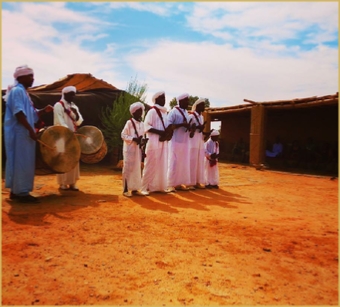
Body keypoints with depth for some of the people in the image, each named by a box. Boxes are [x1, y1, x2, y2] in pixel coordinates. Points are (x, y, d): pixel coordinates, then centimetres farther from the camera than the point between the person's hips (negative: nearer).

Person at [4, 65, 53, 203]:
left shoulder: (22, 91, 20)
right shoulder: (17, 91, -11)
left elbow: (31, 114, 22)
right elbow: (19, 113, -22)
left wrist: (44, 110, 6)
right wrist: (30, 130, -24)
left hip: (23, 133, 10)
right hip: (20, 133, -10)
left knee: (20, 163, 12)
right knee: (23, 163, -7)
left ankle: (16, 191, 20)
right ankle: (22, 192, -1)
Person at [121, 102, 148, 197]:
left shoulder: (142, 124, 10)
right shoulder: (129, 122, -8)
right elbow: (123, 135, -11)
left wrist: (143, 140, -1)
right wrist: (134, 139, -21)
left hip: (138, 149, 7)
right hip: (130, 149, -7)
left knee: (137, 169, 10)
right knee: (128, 168, -3)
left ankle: (135, 188, 18)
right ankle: (126, 189, 5)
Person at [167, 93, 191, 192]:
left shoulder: (186, 112, 16)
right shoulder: (173, 112, -8)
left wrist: (189, 126, 1)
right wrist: (182, 124, -22)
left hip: (185, 142, 8)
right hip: (175, 141, -8)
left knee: (183, 163, 9)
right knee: (174, 163, -4)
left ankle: (179, 183, 17)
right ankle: (171, 184, 3)